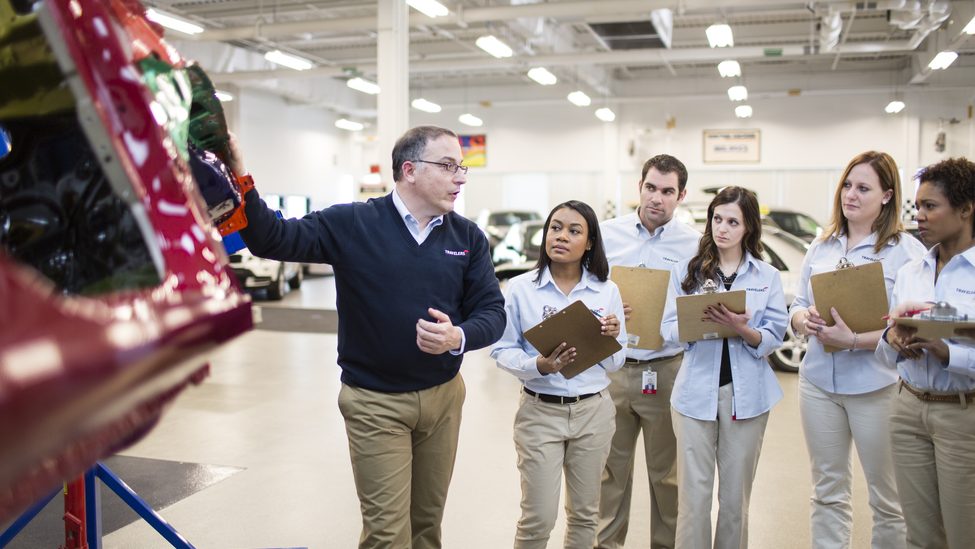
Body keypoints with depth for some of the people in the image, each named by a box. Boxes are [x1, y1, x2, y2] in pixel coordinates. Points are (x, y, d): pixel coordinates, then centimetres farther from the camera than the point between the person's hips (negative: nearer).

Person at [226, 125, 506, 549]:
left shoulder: (467, 237, 0)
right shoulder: (352, 224, -9)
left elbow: (492, 310, -1)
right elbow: (272, 239, -11)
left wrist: (459, 337, -22)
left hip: (444, 396, 4)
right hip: (375, 402, -4)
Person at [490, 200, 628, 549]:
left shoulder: (607, 291, 2)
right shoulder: (520, 288, -4)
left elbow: (615, 364, 7)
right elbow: (502, 350, -4)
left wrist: (612, 339, -14)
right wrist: (539, 365, -21)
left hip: (593, 411, 3)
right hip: (540, 411, -2)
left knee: (584, 513, 15)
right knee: (538, 518, 1)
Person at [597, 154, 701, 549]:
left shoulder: (695, 244, 0)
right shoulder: (607, 233, 4)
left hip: (667, 370, -1)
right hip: (611, 367, 1)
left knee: (666, 469, 10)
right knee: (611, 465, 10)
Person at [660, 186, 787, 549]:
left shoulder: (768, 276, 8)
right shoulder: (687, 271, 8)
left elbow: (773, 339, -1)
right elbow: (669, 328, -1)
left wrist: (742, 329, -20)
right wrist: (698, 321, -21)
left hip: (746, 393, 1)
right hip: (696, 391, 0)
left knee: (736, 495, 8)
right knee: (694, 495, -1)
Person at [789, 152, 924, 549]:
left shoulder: (906, 250, -6)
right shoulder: (821, 248, 11)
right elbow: (797, 306, 13)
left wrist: (853, 340, -23)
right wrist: (804, 320, -9)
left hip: (877, 386, -5)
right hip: (818, 381, 5)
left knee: (888, 499, 7)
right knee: (828, 492, 15)